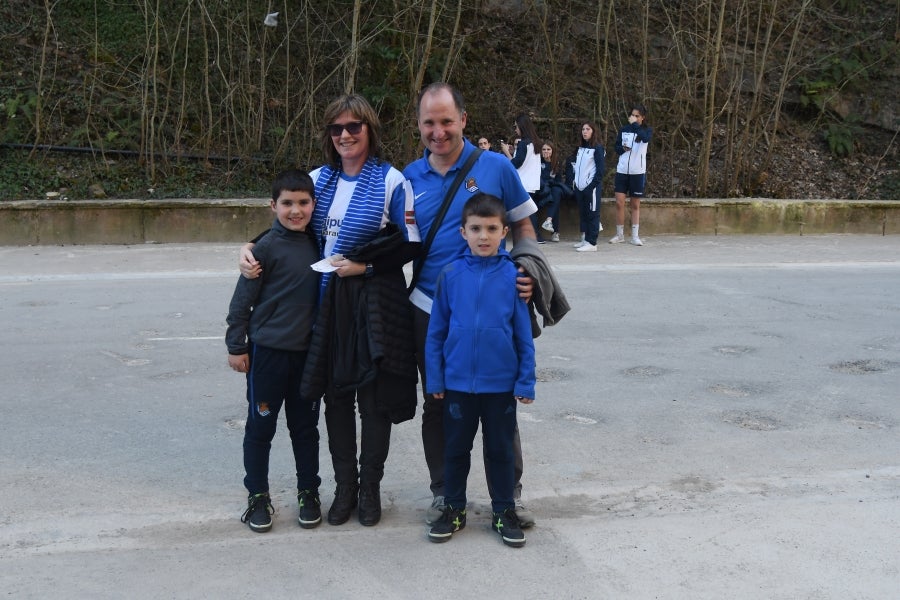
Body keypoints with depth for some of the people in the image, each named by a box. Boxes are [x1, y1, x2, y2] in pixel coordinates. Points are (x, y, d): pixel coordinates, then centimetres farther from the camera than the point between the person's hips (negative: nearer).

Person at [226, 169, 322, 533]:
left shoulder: (316, 243, 3)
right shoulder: (267, 247, -12)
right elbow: (242, 299, -8)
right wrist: (236, 346, -7)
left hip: (308, 352, 5)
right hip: (268, 351, -4)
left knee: (306, 425, 14)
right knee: (261, 426, 7)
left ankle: (308, 493, 27)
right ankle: (258, 497, 20)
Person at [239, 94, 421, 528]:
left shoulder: (391, 180, -5)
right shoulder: (319, 179, 9)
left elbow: (410, 246, -8)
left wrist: (366, 266, -17)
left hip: (375, 301, -4)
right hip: (327, 301, 4)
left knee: (373, 398, 5)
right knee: (336, 395, 9)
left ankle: (370, 487, 22)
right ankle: (344, 486, 24)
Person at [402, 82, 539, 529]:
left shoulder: (496, 168, -4)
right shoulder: (409, 177, 4)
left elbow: (522, 226, 5)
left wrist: (527, 272, -11)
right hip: (429, 311, 2)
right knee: (436, 406, 12)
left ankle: (509, 493, 24)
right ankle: (443, 493, 28)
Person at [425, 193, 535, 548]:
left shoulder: (513, 276, -7)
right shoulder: (451, 275, -5)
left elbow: (524, 335, -3)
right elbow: (436, 331, 1)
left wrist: (526, 382, -4)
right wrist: (434, 378, 0)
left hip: (501, 383, -1)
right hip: (458, 382, 1)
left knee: (501, 450, 13)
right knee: (456, 448, 14)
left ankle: (504, 512, 28)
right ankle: (454, 509, 30)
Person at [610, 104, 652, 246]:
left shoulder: (647, 130, 0)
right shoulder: (624, 130, 6)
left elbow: (645, 138, -23)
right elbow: (616, 148, 11)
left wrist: (635, 124, -18)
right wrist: (622, 149, -10)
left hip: (638, 172, -1)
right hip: (622, 170, 1)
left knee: (636, 205, 6)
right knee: (619, 202, -4)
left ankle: (635, 236, 11)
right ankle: (619, 234, 7)